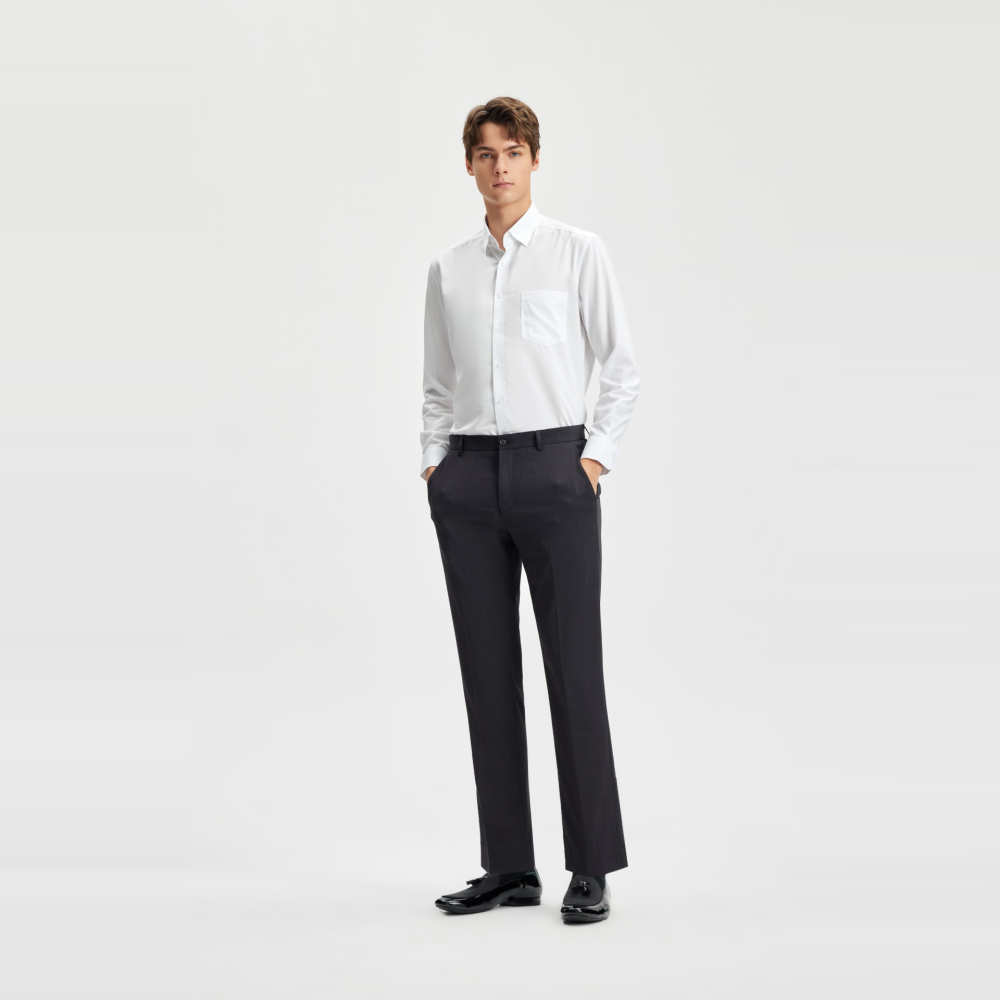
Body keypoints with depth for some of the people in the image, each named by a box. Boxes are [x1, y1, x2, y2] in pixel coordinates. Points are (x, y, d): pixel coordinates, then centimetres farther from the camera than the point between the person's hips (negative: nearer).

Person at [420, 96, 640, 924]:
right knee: (488, 670, 6)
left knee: (573, 666, -3)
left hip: (552, 467, -4)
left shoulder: (578, 252, 2)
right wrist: (434, 463, 6)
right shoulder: (449, 269, 13)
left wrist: (597, 456, -6)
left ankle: (593, 867, 6)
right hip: (467, 478, 4)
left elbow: (624, 366, 2)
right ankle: (509, 865, 15)